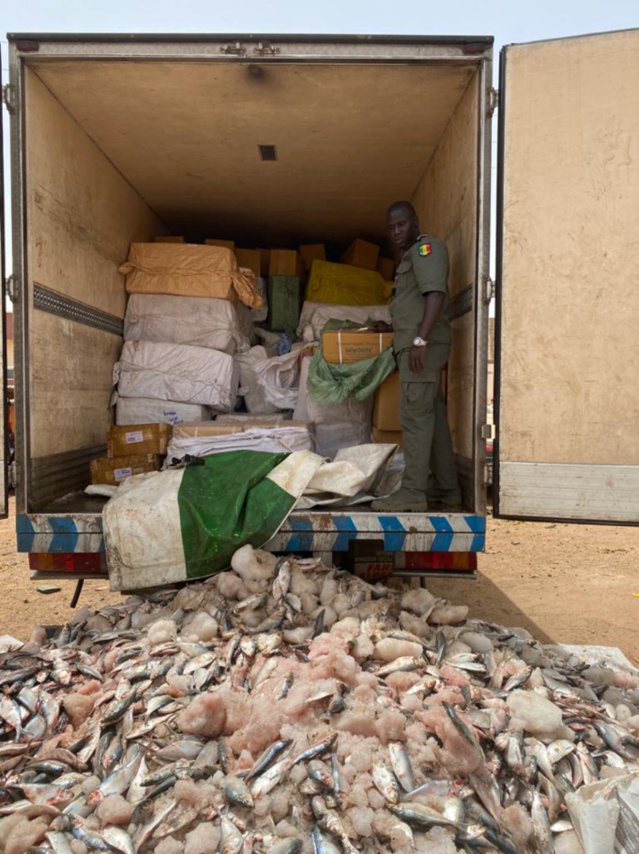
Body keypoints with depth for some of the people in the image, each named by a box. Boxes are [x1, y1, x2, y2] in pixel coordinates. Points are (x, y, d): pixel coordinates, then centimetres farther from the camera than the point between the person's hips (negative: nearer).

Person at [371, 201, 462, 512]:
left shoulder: (426, 247, -3)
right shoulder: (411, 256, 27)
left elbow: (436, 295, -18)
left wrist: (420, 339, -26)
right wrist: (390, 328, 31)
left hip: (423, 344, -10)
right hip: (416, 343, 10)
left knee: (415, 415, -12)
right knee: (432, 416, 9)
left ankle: (413, 491, -10)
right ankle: (447, 490, 14)